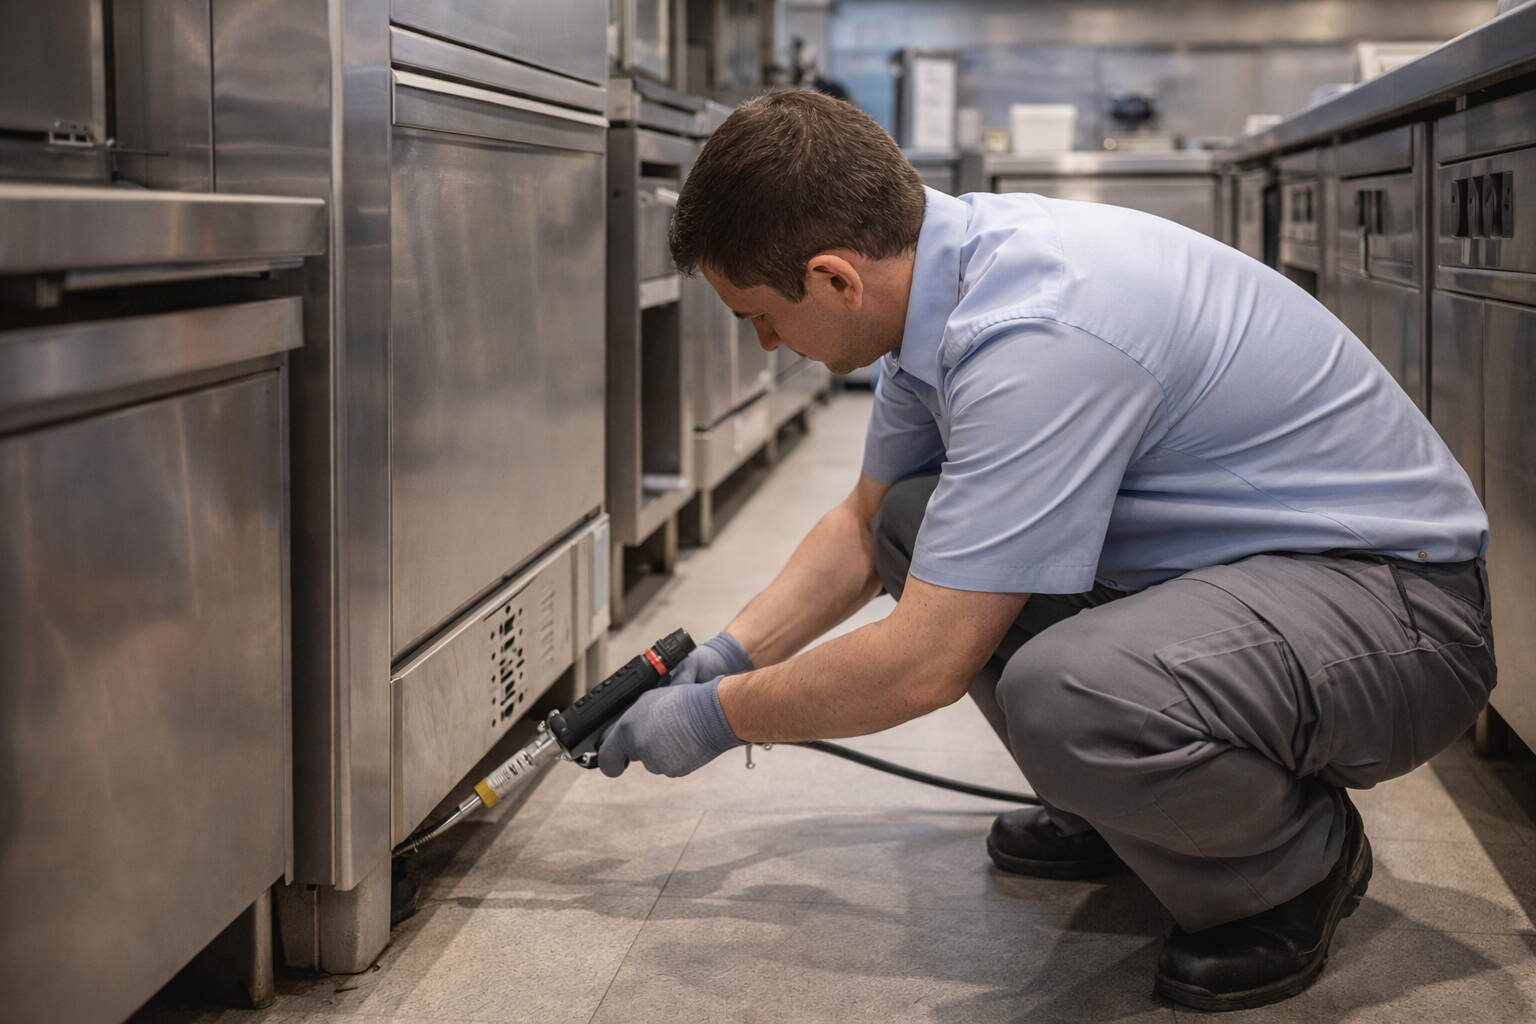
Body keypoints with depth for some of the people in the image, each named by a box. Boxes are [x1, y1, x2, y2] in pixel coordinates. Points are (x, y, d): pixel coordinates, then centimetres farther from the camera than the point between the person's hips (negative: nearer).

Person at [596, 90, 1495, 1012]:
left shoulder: (1037, 337, -30)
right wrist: (728, 655, 13)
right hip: (1222, 552, 9)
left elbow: (923, 666, -27)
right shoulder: (949, 266, 0)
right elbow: (865, 526, 17)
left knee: (1066, 694, -36)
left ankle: (1301, 859, -3)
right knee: (915, 527, 6)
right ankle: (1117, 808, 18)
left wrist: (720, 715, -12)